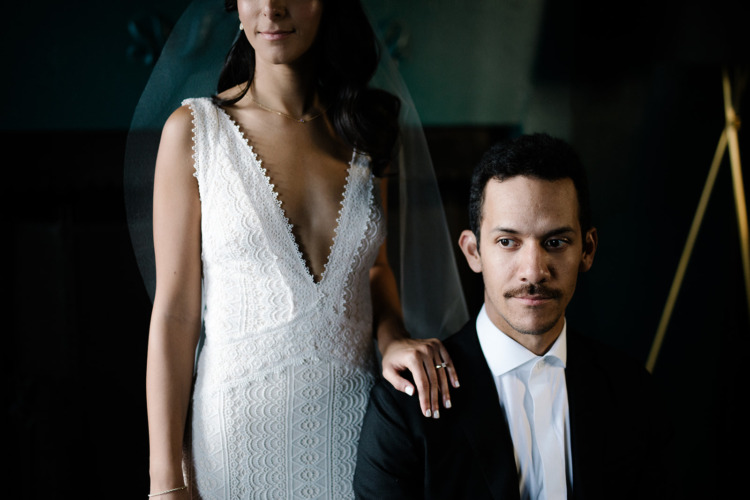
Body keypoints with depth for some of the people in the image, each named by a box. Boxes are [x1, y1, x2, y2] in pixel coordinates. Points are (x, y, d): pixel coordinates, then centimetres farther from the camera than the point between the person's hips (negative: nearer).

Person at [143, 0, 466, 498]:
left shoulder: (364, 126, 5)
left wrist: (393, 337, -5)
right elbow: (175, 312, -7)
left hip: (355, 416, 3)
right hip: (242, 419, -3)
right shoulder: (194, 129, -6)